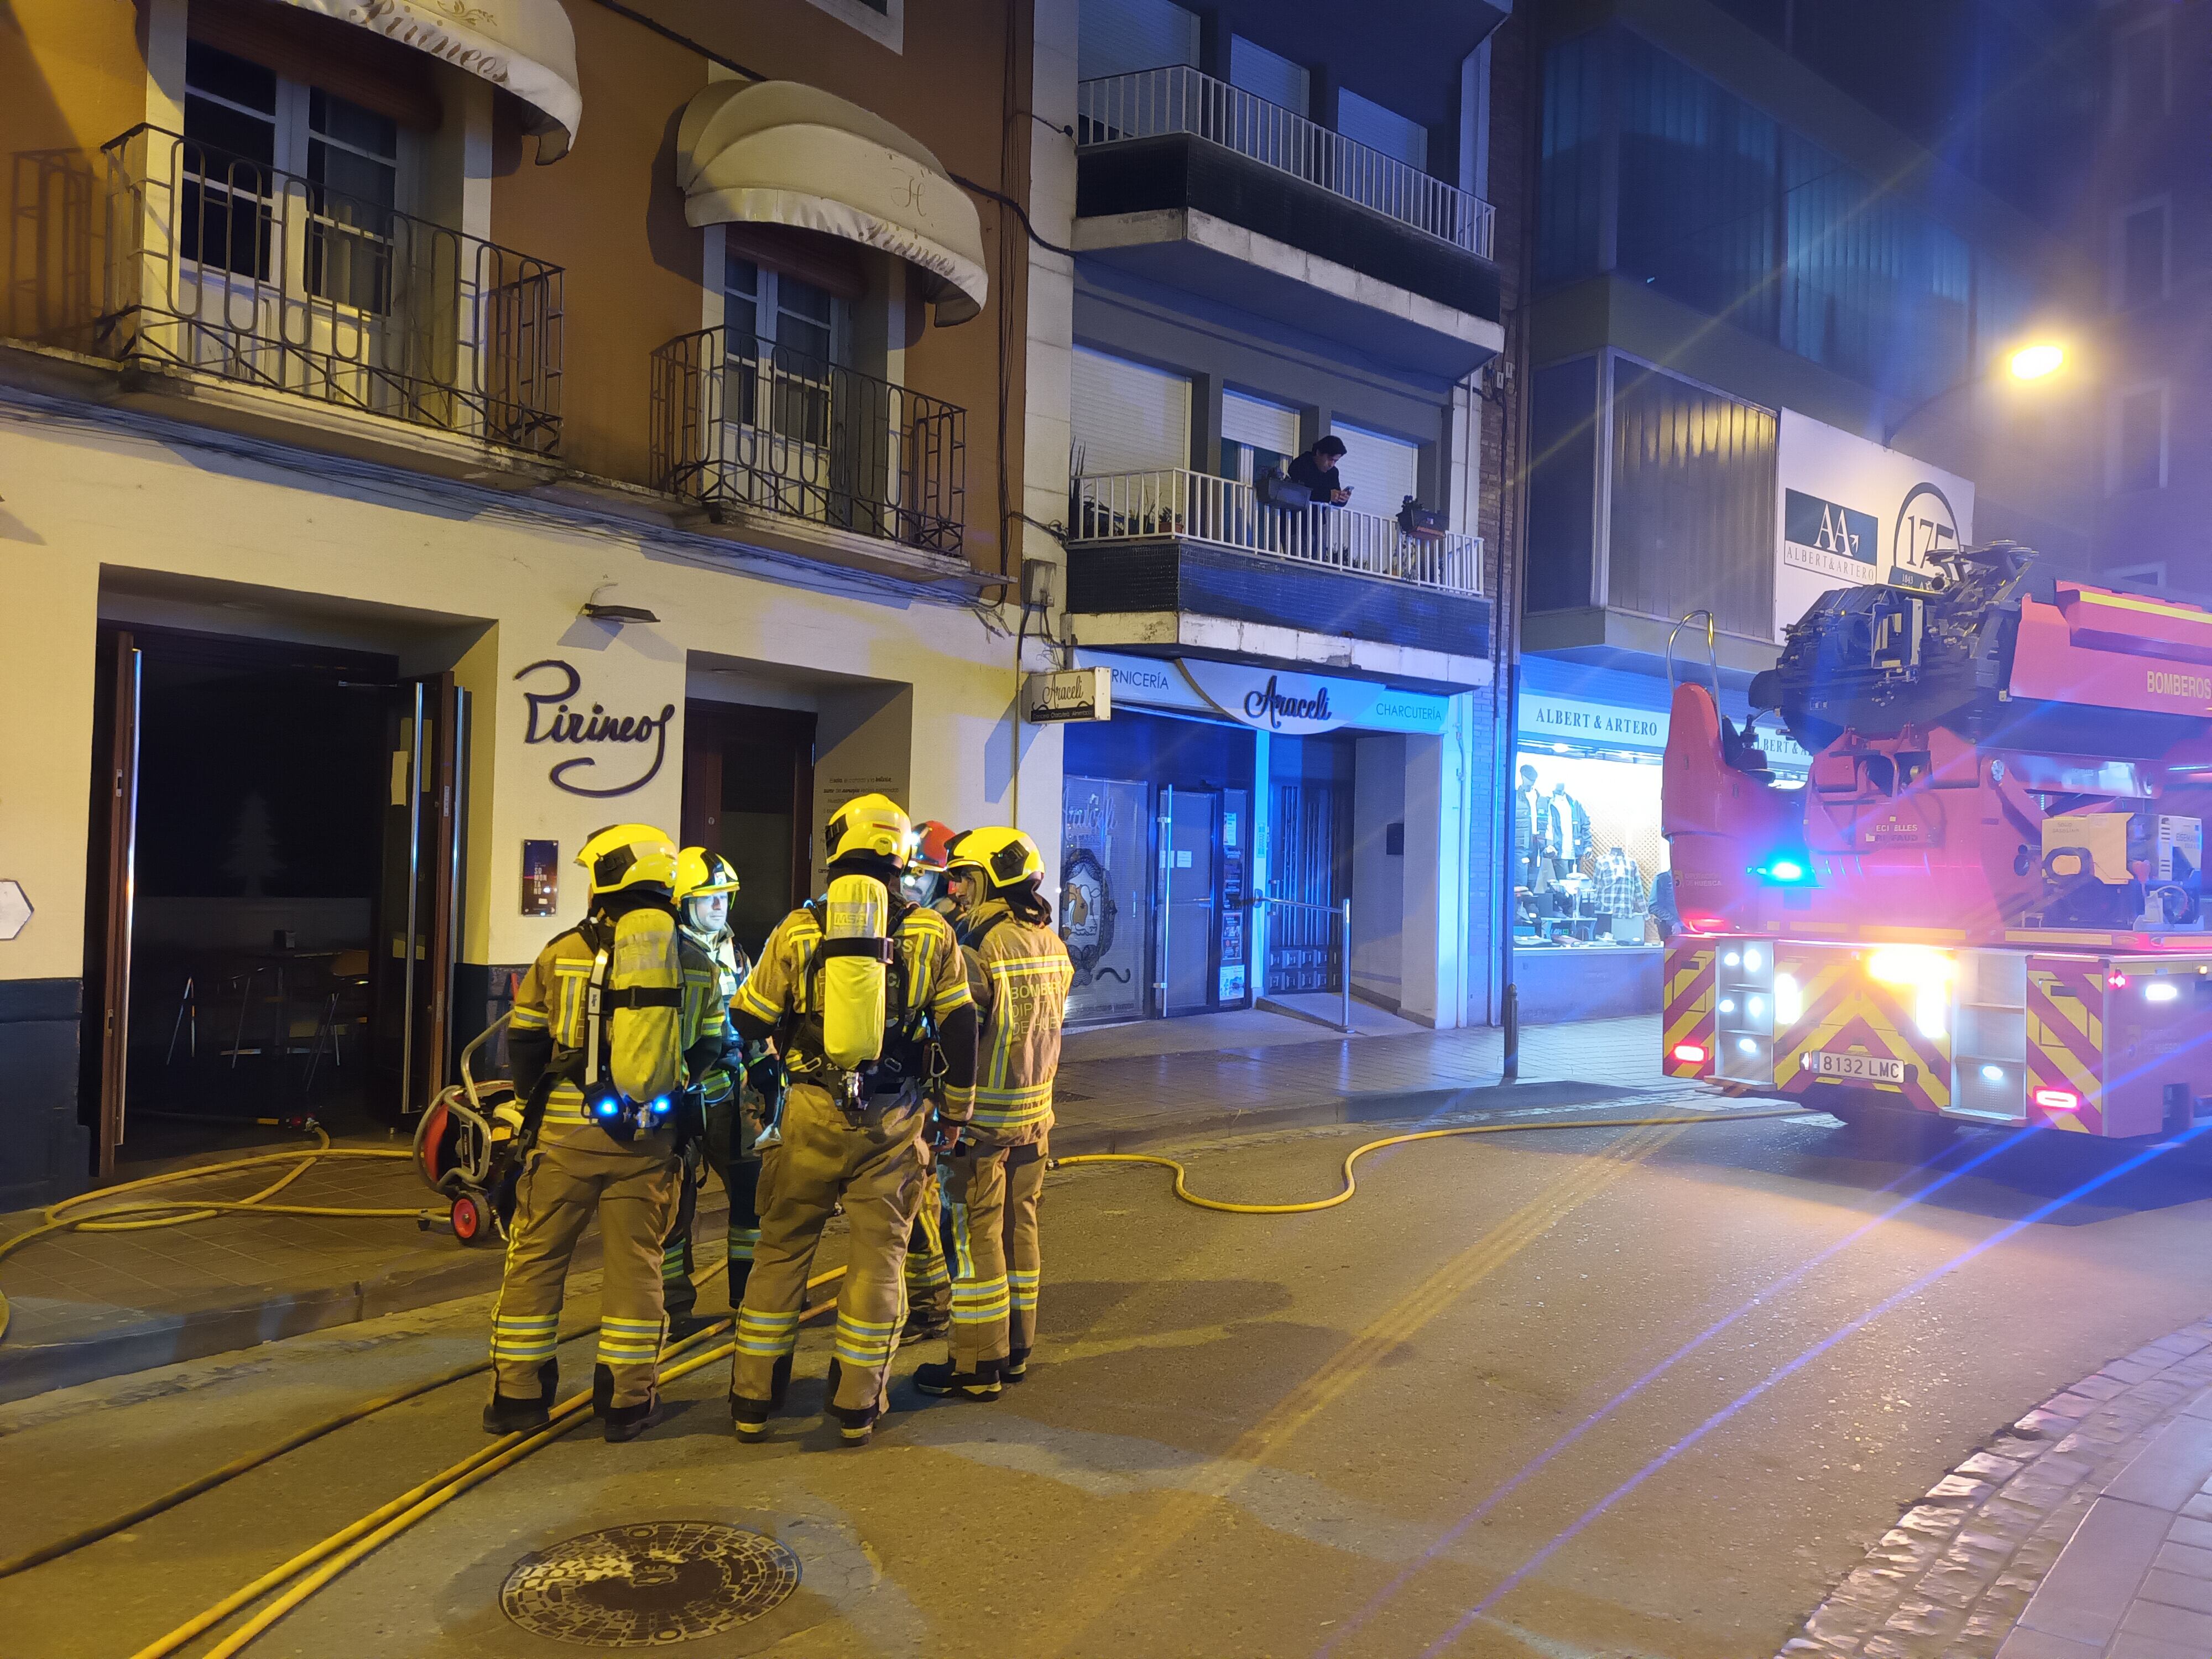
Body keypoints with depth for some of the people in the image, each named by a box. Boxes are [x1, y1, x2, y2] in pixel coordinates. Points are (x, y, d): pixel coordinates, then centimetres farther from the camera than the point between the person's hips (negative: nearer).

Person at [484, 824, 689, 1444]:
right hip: (648, 1136, 1)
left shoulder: (565, 952, 0)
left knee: (537, 1259, 11)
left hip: (568, 1130, -1)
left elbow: (524, 1043, 8)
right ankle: (628, 1400, 13)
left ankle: (518, 1394, 18)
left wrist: (535, 1102, 24)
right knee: (634, 1264, 8)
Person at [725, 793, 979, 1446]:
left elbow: (749, 1023, 6)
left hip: (813, 1113, 0)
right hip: (893, 1121, 0)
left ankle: (753, 1402, 18)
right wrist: (955, 1111, 14)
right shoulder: (931, 932, 1)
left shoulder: (798, 927, 0)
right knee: (876, 1257, 9)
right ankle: (856, 1408, 15)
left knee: (782, 1250, 12)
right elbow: (960, 1030, 2)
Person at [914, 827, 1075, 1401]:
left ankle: (977, 1366, 8)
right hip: (1035, 1111, 7)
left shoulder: (980, 948, -19)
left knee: (974, 1236, 1)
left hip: (983, 1115, -7)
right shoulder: (1052, 944, 5)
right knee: (1019, 1226, 16)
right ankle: (1016, 1350, 26)